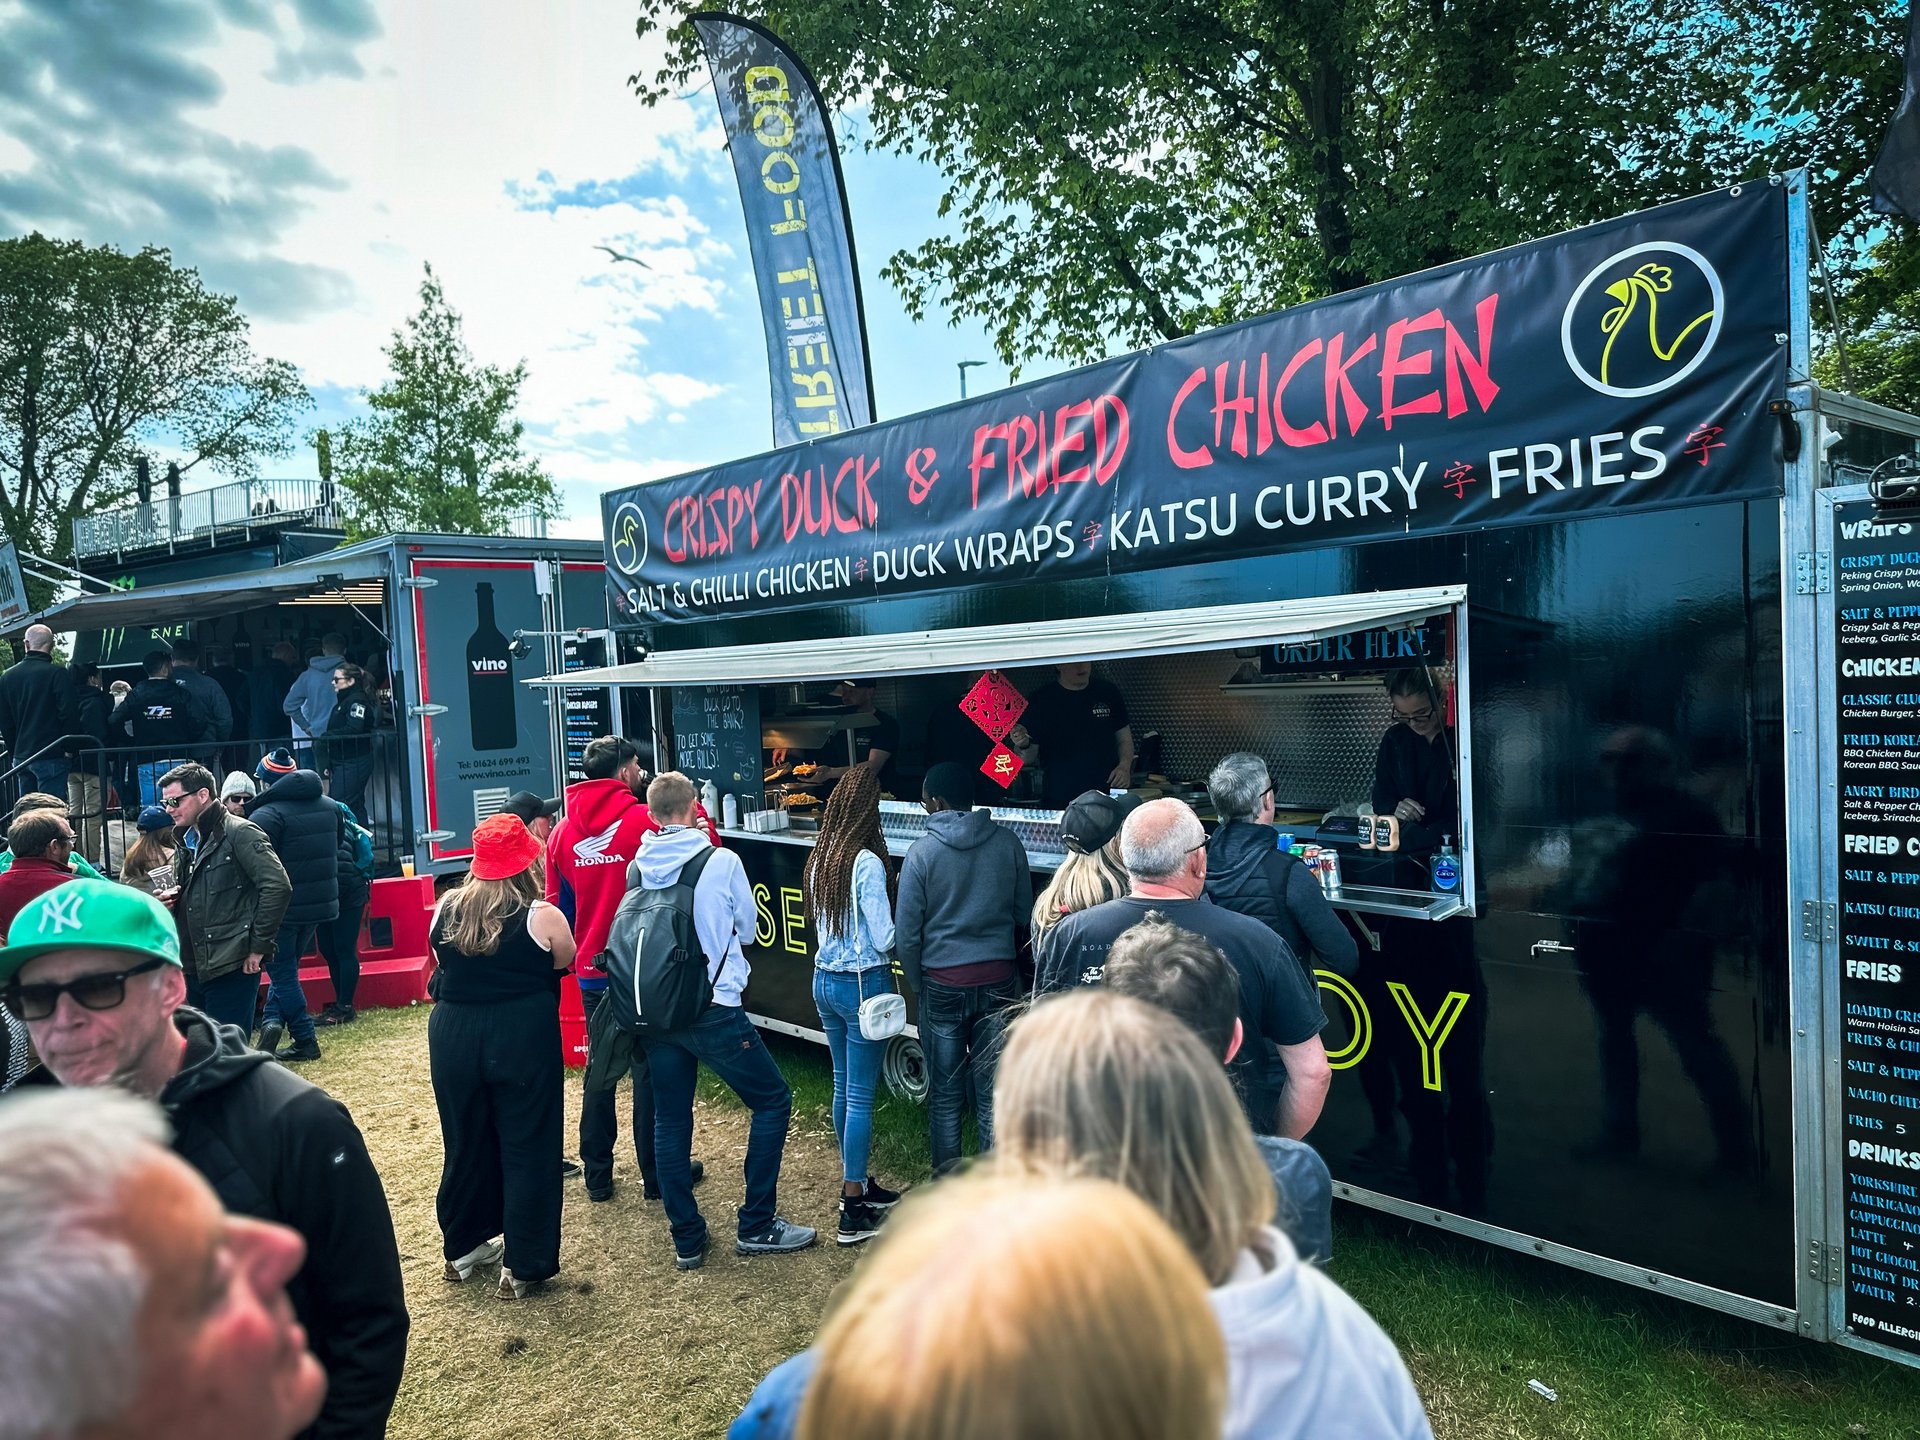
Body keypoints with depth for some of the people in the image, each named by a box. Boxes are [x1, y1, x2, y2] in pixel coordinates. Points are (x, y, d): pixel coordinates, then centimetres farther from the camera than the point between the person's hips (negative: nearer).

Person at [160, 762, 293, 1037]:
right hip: (194, 968, 9)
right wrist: (168, 902, 4)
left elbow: (278, 887, -18)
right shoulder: (185, 842, 16)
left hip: (232, 968, -9)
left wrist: (259, 946, -16)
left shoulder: (239, 833, -10)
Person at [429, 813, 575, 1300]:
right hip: (523, 1037, -4)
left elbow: (444, 965, 11)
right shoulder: (541, 917, -13)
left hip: (453, 1037, 4)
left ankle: (462, 1247, 35)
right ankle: (523, 1268, 12)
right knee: (528, 1151, 6)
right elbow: (564, 963, 2)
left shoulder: (446, 910, -1)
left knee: (465, 1144, 20)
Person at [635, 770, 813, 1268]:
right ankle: (756, 1225, 11)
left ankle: (687, 1239, 21)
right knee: (773, 1100, 9)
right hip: (713, 1009, -5)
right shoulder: (722, 861, -10)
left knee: (670, 1120, 14)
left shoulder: (637, 868, 0)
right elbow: (748, 929, 4)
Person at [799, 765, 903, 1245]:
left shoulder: (819, 859, 5)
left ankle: (856, 1184, 31)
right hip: (862, 983, -8)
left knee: (843, 1087, 18)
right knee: (860, 1095, -1)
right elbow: (885, 938, -17)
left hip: (824, 979, 8)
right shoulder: (867, 863, -19)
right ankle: (854, 1213, 6)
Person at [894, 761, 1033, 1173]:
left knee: (945, 1092, 11)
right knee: (993, 1091, 10)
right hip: (999, 981, 2)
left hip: (943, 984, -2)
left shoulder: (923, 851, -10)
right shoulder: (1008, 842, -2)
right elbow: (1024, 914, 6)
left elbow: (907, 931, -6)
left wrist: (918, 985, 8)